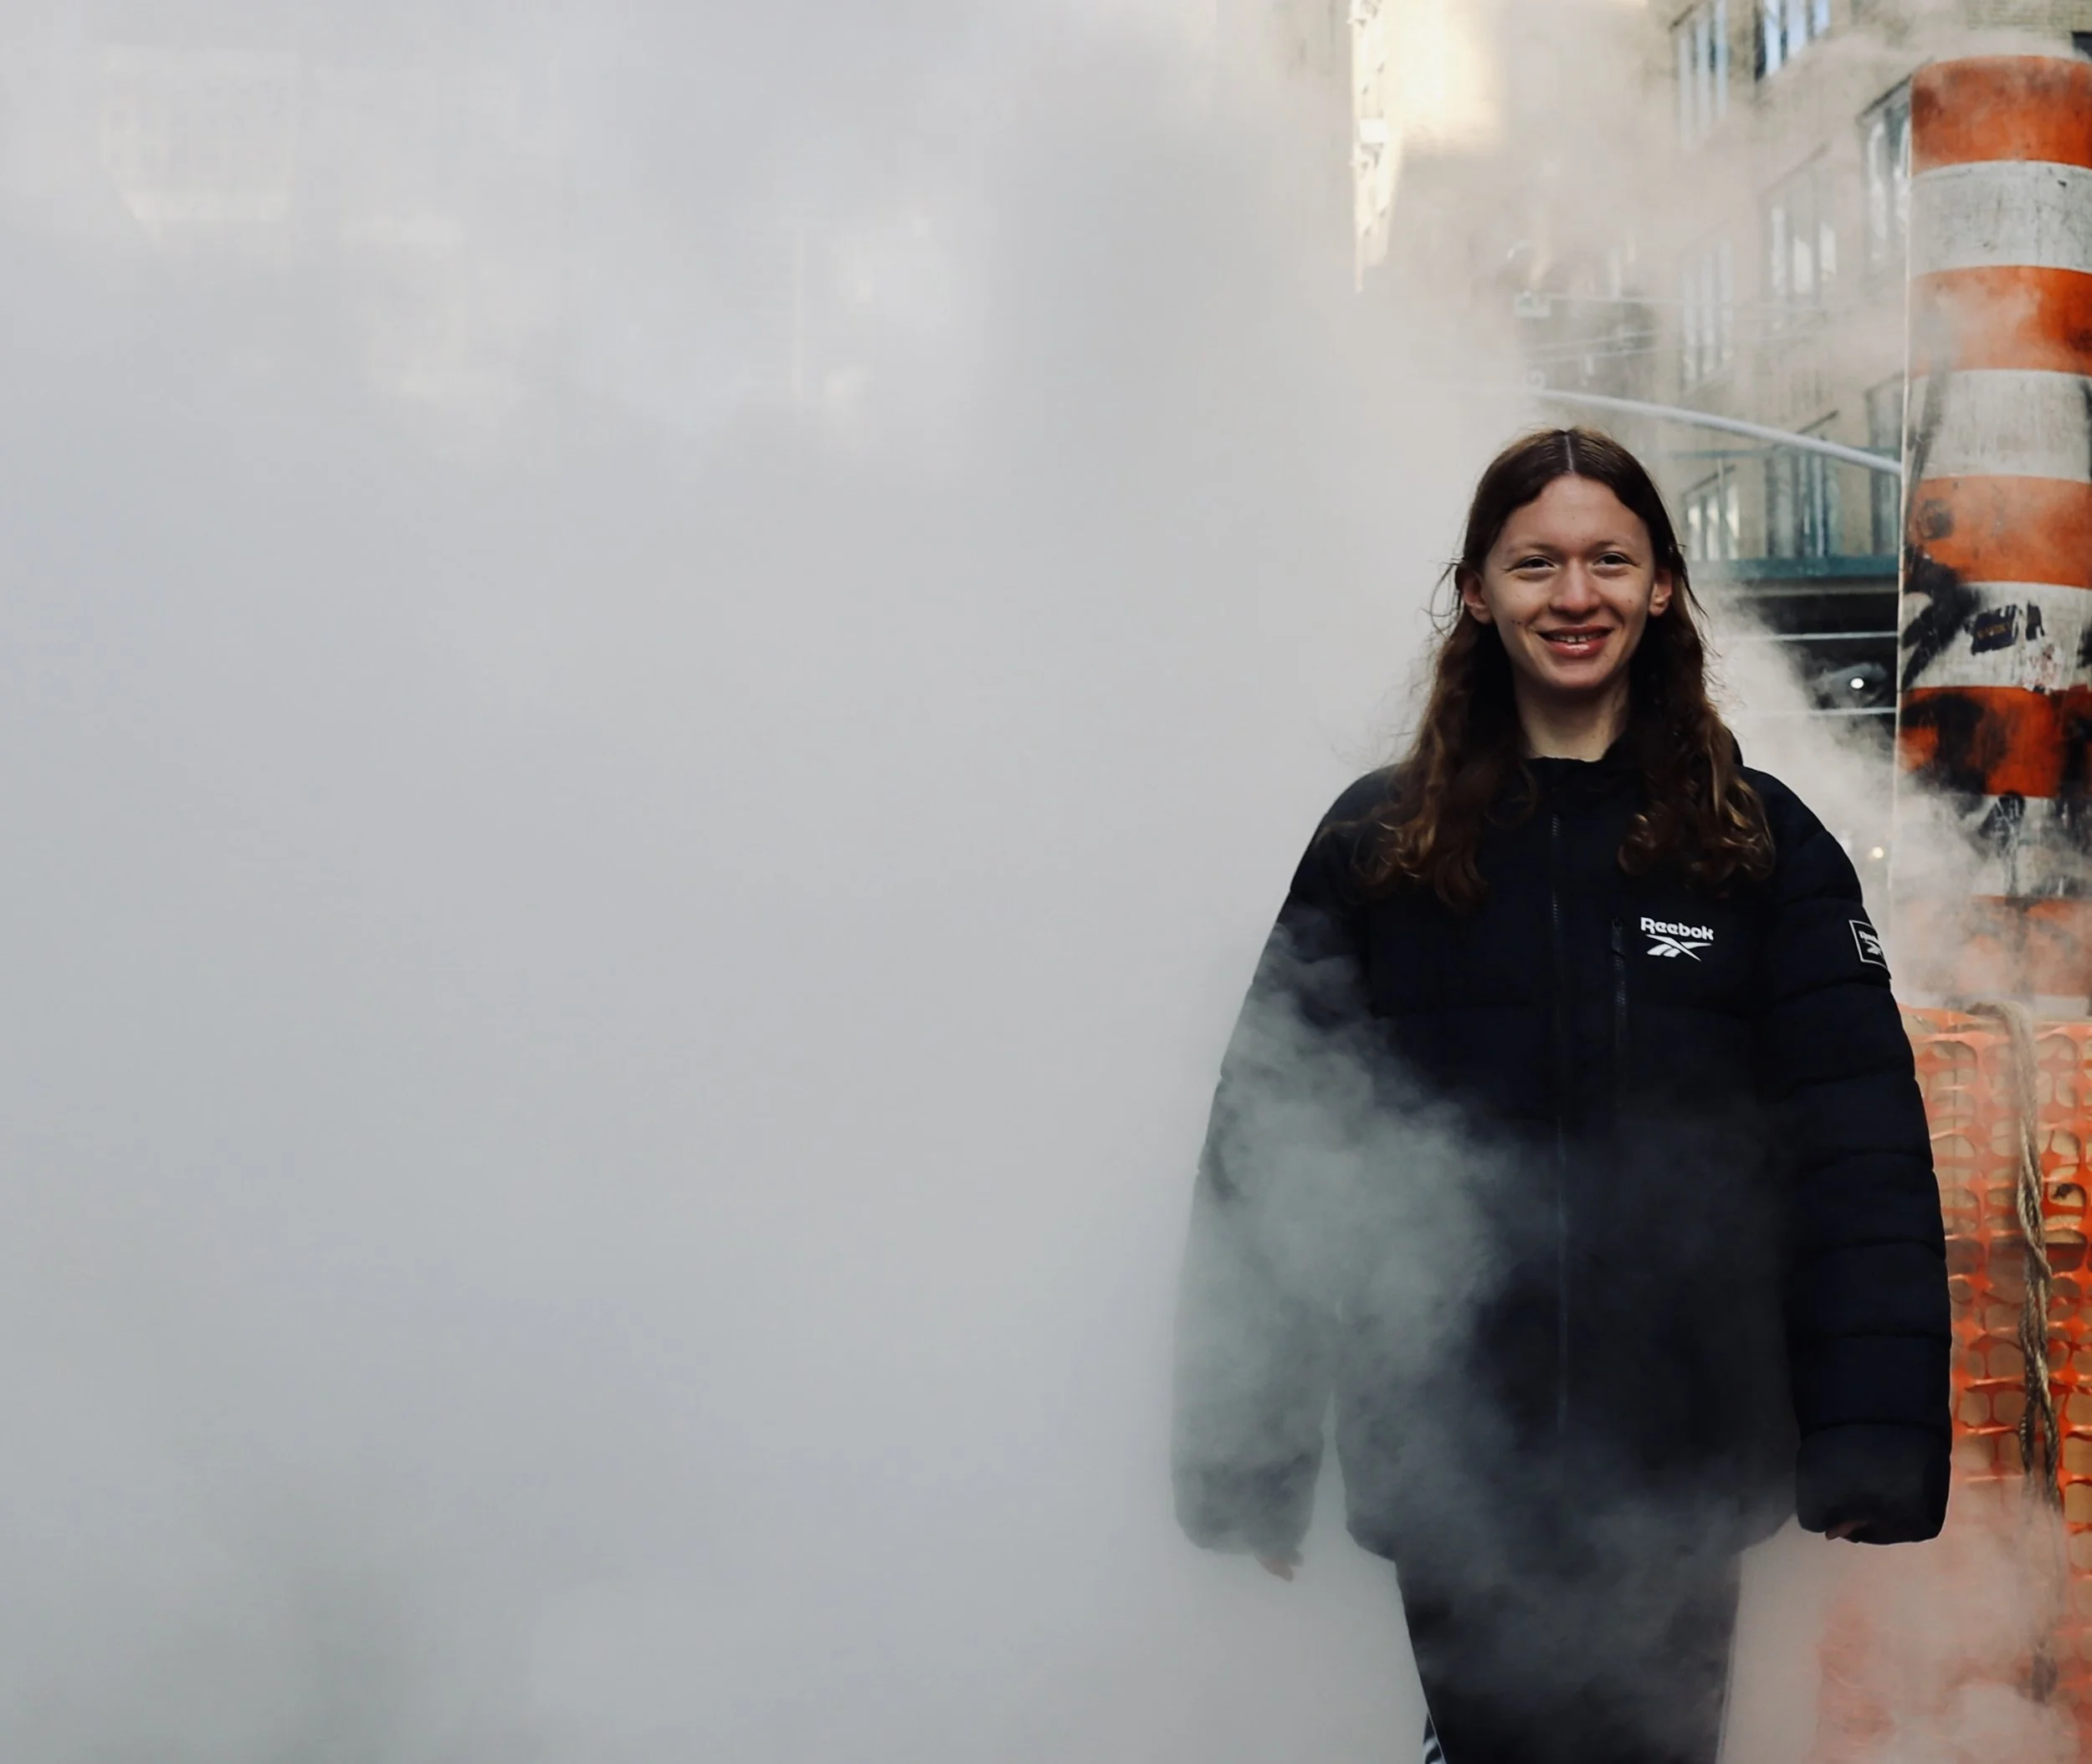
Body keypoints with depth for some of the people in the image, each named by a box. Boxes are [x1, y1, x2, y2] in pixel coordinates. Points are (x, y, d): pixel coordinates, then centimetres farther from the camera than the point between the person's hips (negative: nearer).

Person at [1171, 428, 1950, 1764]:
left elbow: (1861, 1150, -4)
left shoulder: (1763, 845, 2)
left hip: (1678, 1468, 1)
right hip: (1452, 1470, 0)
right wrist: (1247, 1454, -4)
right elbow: (1270, 1145, -1)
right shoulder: (1378, 848, 1)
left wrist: (1876, 1438, -14)